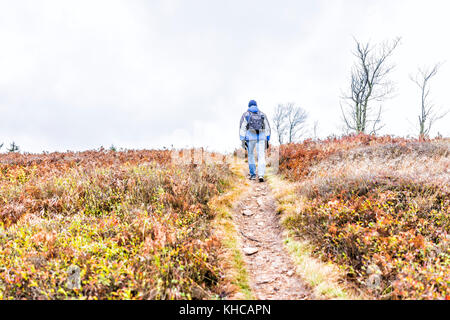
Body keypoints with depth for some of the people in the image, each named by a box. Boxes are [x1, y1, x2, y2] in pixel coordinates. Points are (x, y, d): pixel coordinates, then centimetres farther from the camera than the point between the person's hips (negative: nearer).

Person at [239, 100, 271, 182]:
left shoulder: (245, 115, 7)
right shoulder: (262, 114, 14)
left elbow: (242, 128, -2)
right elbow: (267, 128, 11)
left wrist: (243, 141, -3)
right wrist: (267, 141, 14)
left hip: (250, 137, -1)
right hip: (261, 137, 1)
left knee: (251, 155, 17)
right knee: (261, 157, -1)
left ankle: (253, 175, 19)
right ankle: (261, 175, -18)